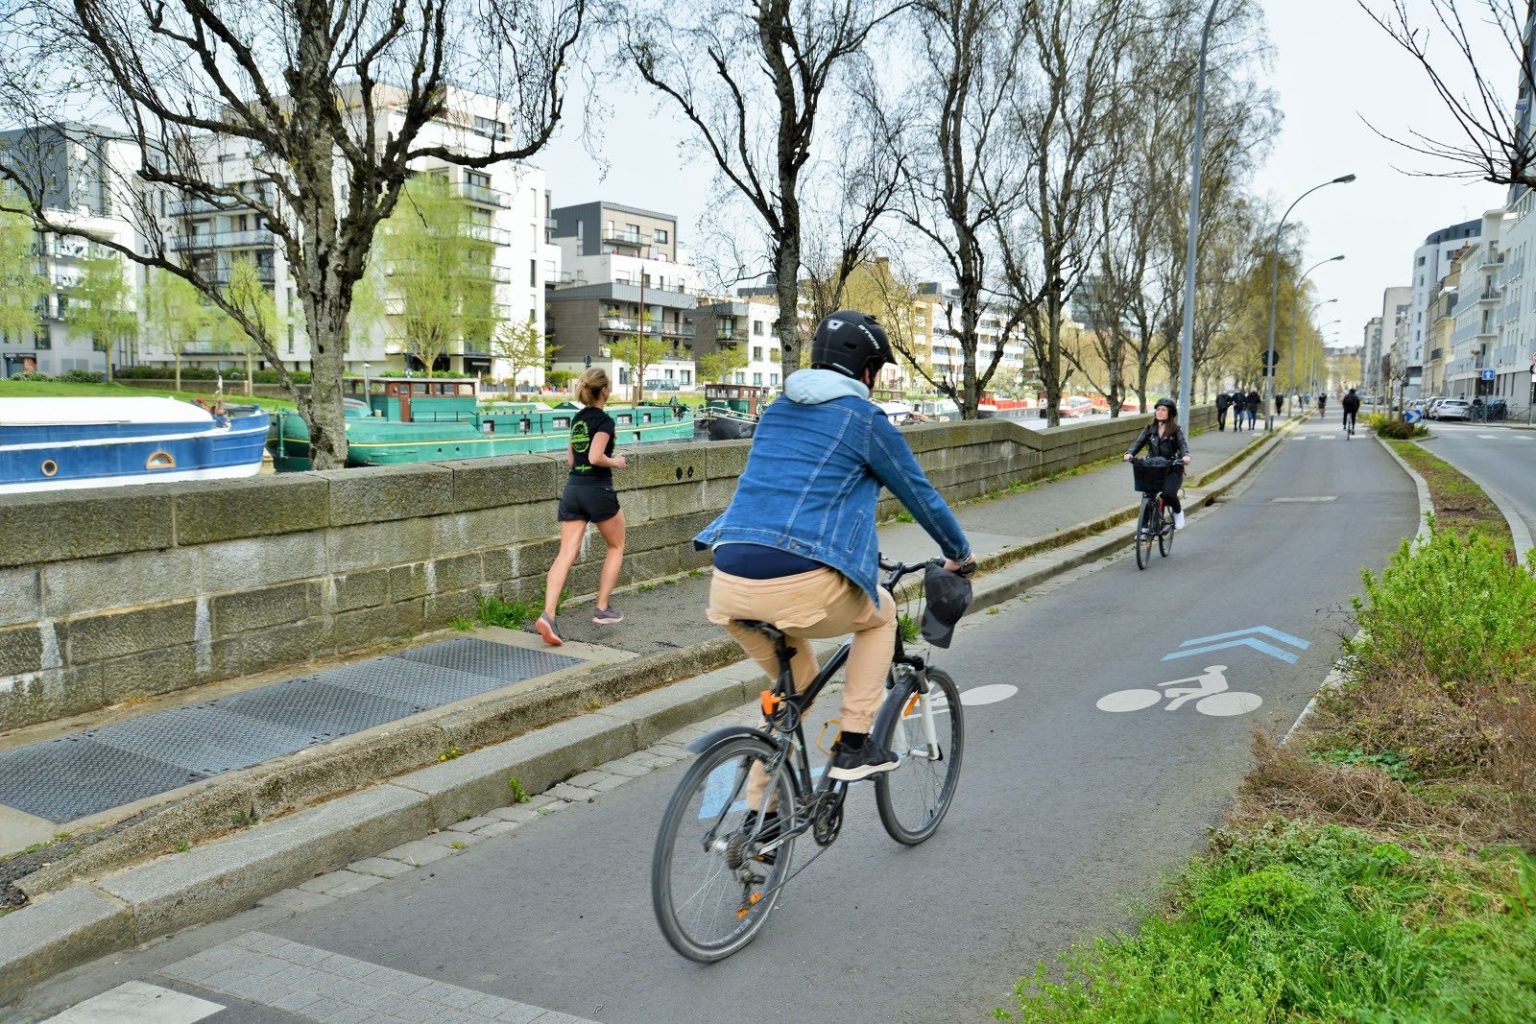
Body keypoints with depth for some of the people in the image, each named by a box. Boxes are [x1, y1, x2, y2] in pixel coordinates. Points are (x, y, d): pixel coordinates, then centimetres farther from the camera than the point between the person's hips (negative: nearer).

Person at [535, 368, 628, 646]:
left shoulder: (578, 419, 13)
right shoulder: (604, 420, -10)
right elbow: (595, 457, -20)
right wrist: (615, 462, -2)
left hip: (573, 488, 6)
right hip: (598, 490, -6)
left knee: (566, 554, -3)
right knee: (616, 546, 16)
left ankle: (548, 615, -18)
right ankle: (603, 608, 15)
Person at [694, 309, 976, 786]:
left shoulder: (776, 411, 22)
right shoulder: (865, 419, 3)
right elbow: (921, 495, 13)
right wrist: (960, 553, 31)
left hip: (729, 585, 6)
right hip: (800, 588, -6)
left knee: (794, 685, 29)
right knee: (880, 613, 26)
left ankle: (762, 810, 30)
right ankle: (855, 747, 21)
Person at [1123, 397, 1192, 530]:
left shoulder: (1175, 430, 0)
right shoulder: (1149, 429, 7)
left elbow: (1182, 444, -14)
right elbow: (1139, 442, -2)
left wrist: (1185, 455, -36)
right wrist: (1130, 453, -23)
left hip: (1172, 470, -3)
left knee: (1168, 494, -24)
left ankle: (1178, 512, 9)